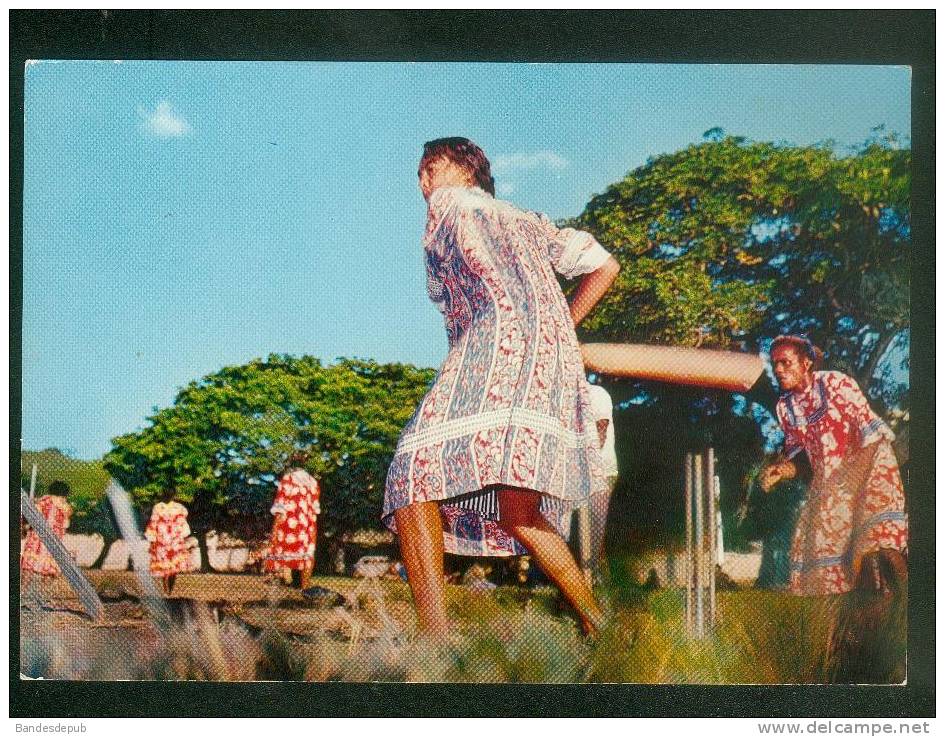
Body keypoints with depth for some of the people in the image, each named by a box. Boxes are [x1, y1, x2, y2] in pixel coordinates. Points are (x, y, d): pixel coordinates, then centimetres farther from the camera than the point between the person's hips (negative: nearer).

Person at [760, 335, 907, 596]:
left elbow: (868, 424, -12)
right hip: (827, 482, 6)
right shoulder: (784, 406, 5)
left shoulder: (835, 383, -10)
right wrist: (781, 469, -6)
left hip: (862, 463, -6)